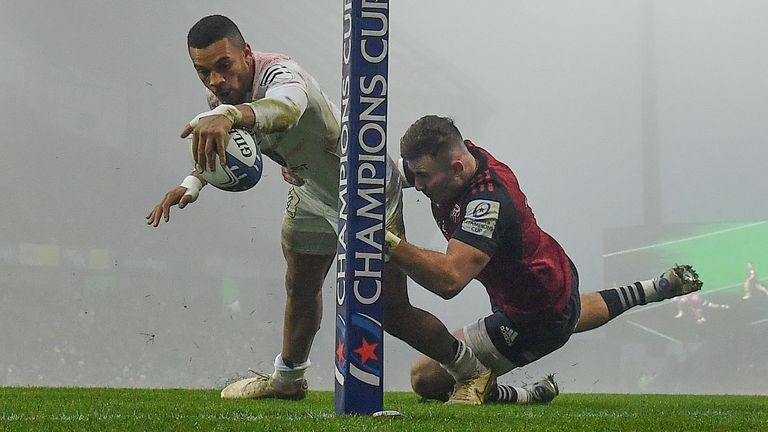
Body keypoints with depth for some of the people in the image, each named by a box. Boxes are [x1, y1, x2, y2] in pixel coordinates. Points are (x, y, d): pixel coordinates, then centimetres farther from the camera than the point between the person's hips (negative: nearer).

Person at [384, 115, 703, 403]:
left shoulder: (488, 202, -40)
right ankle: (662, 286, 57)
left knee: (425, 377, -11)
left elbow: (449, 279, -52)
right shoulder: (461, 155, -16)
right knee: (570, 313, 45)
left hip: (531, 320, -9)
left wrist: (388, 242, -59)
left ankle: (527, 396, 1)